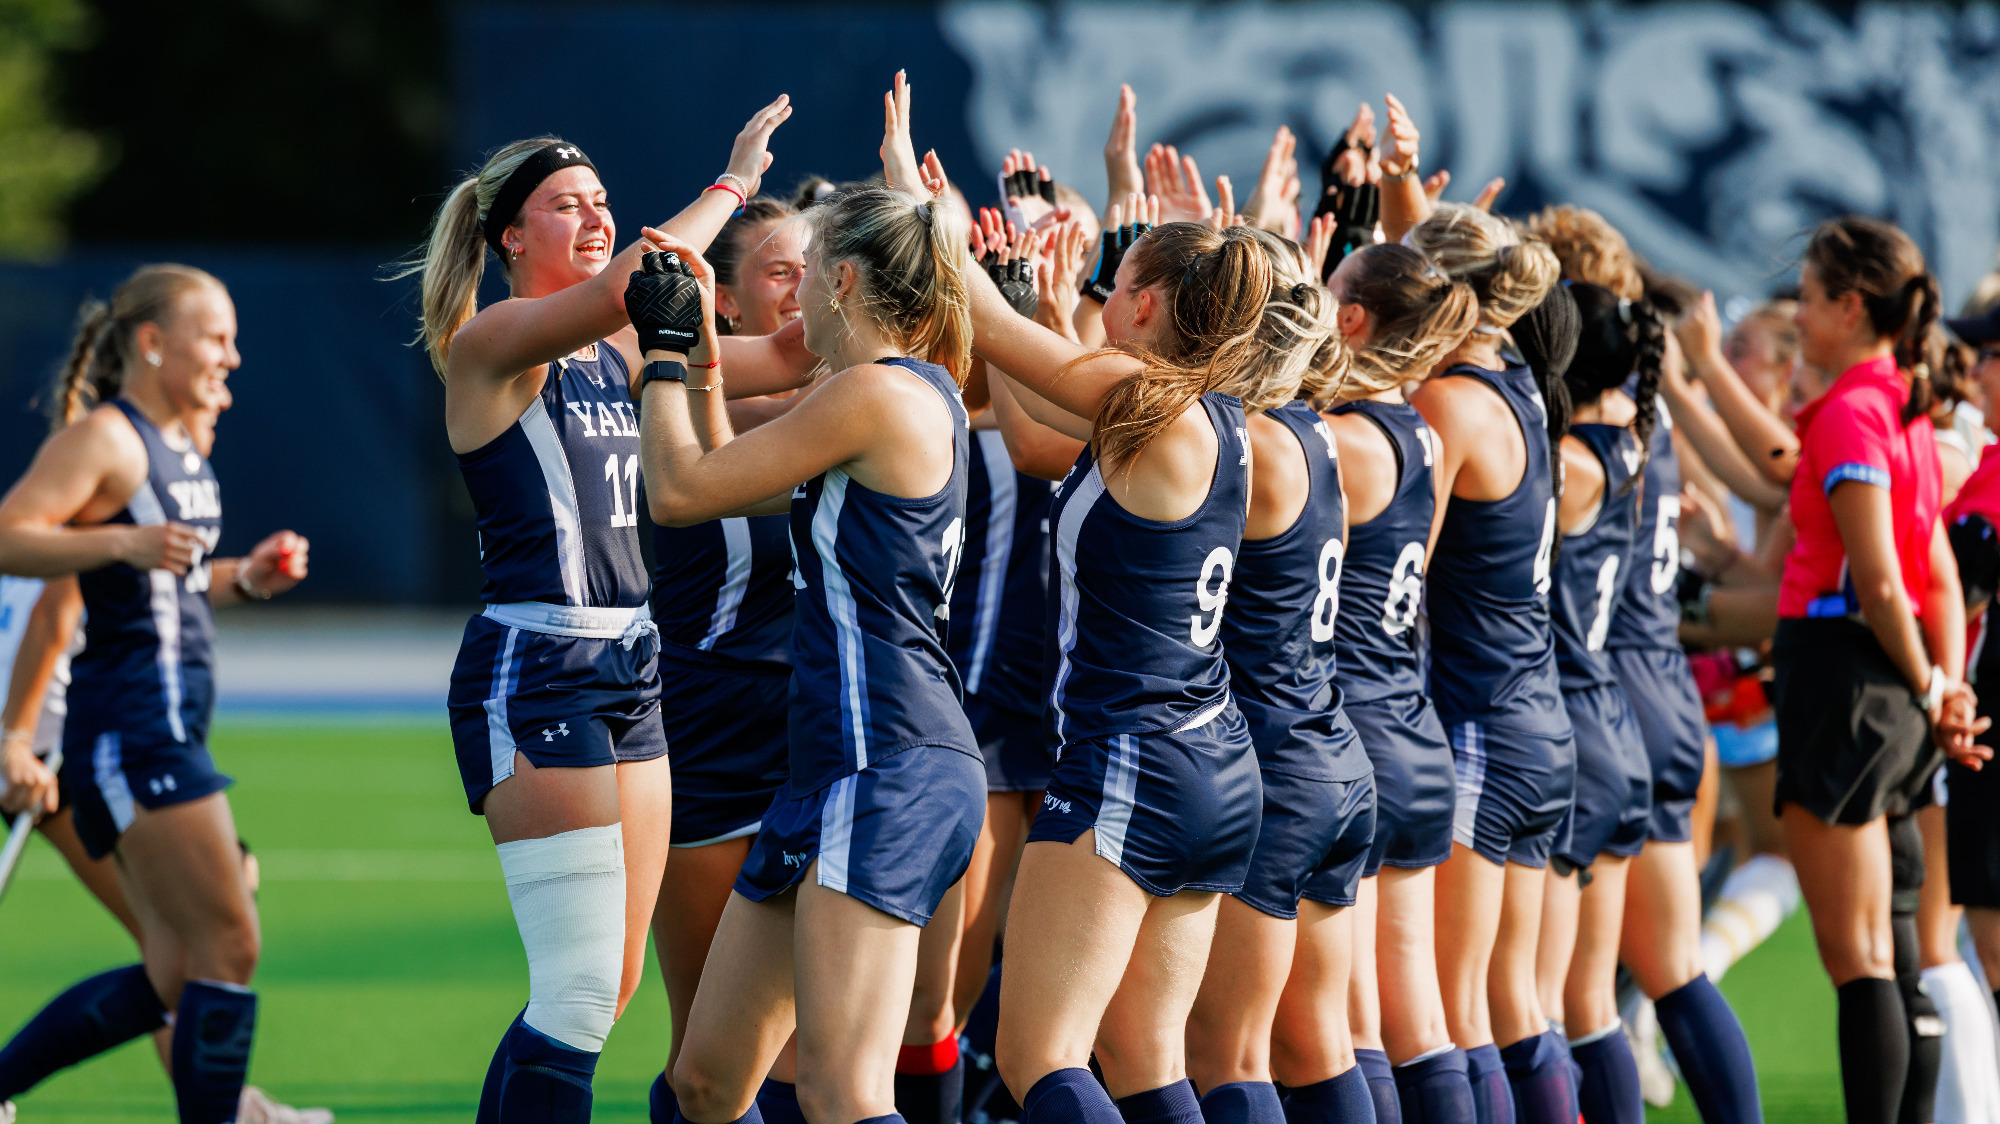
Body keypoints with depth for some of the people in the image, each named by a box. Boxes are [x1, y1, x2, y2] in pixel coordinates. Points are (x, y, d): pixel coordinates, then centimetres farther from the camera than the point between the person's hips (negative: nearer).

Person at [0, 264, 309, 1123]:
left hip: (168, 727, 10)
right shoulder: (104, 439, -10)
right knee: (229, 950, -10)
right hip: (128, 726, -10)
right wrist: (125, 541, -30)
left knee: (174, 977, 11)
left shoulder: (181, 445, 18)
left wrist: (246, 578, 11)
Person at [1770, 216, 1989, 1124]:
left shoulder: (1850, 412, -13)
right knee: (1883, 954, 13)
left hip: (1840, 668, -9)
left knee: (1856, 959, -8)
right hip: (1889, 691, 9)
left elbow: (1878, 582, -17)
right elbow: (1941, 580, 15)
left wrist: (1929, 691, -6)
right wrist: (1942, 688, 7)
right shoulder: (1908, 412, 15)